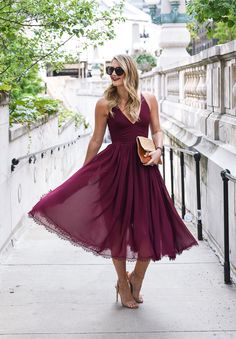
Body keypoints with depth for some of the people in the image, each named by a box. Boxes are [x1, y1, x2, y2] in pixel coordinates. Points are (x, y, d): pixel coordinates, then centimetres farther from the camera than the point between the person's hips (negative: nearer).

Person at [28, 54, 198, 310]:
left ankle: (136, 278, 27)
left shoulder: (148, 99, 3)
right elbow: (96, 140, 5)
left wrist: (158, 150, -11)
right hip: (115, 167, -1)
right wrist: (83, 173, 8)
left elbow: (157, 131, 10)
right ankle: (123, 284, 27)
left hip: (144, 167, 2)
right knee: (118, 225, 7)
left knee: (151, 227, 1)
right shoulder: (105, 104, -1)